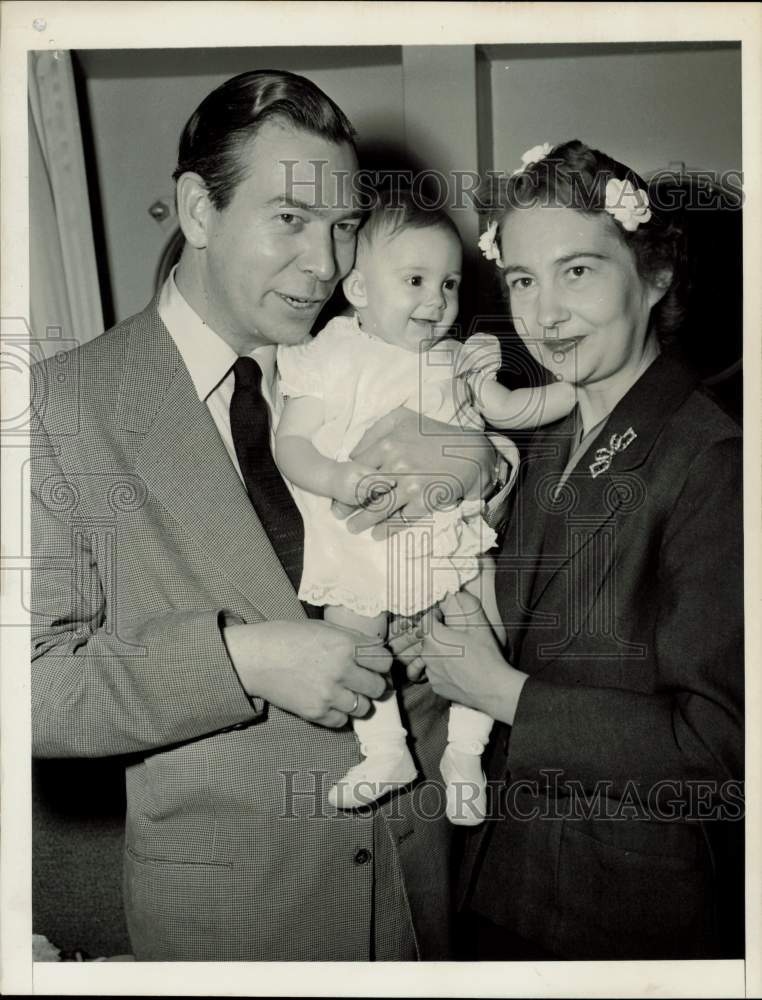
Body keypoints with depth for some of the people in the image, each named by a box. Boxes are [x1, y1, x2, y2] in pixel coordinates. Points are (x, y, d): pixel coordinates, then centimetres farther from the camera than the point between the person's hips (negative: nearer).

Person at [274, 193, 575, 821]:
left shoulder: (455, 360, 6)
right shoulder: (333, 359, -8)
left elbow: (508, 409, 20)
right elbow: (290, 441, -10)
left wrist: (582, 386, 15)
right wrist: (335, 477, -29)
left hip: (450, 533, 3)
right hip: (361, 538, -2)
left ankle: (464, 753, 25)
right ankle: (386, 751, 19)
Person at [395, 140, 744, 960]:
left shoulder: (712, 463, -21)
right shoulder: (546, 445, 2)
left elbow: (718, 741, -24)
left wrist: (505, 693, -20)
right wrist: (451, 648, -10)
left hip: (635, 900, -6)